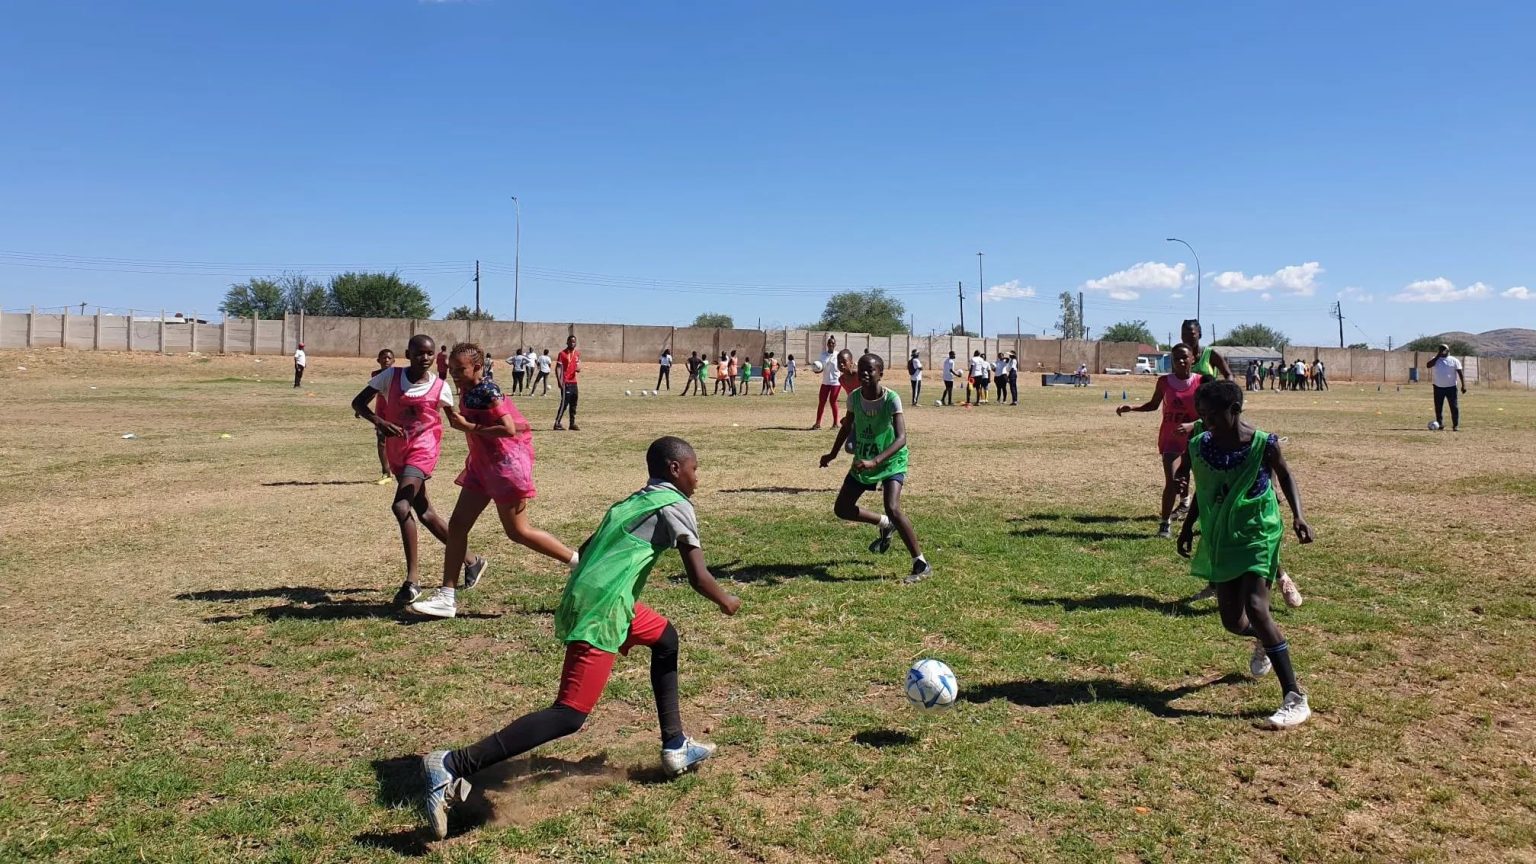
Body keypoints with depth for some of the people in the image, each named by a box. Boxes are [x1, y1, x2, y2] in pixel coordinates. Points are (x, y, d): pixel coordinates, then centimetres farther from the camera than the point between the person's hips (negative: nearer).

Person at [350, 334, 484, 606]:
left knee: (401, 506, -24)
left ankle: (412, 581, -15)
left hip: (422, 451, -5)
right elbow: (358, 402, -6)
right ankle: (471, 561, 29)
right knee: (424, 513, 13)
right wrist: (379, 421, -22)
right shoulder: (390, 377, -3)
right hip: (397, 452, 5)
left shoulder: (441, 387, -7)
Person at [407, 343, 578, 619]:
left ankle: (582, 564, 10)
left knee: (518, 531, -2)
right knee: (458, 524, 3)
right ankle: (447, 596, 7)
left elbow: (509, 428, -25)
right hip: (481, 464, 9)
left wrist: (466, 426, -21)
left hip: (506, 464, -9)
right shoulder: (466, 391, 10)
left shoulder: (487, 390, -17)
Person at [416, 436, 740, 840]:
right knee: (570, 715, -11)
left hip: (587, 598, 10)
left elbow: (586, 549, 29)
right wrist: (727, 603, 15)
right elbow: (698, 577, -3)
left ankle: (674, 746, 30)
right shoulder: (676, 505, 0)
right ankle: (454, 767, -16)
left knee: (665, 639, 28)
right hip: (603, 610, -10)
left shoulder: (631, 502, 24)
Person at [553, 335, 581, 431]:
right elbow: (558, 368, -9)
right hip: (565, 382, -6)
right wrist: (559, 381, -19)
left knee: (573, 404, 8)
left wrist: (578, 368, -7)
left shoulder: (577, 354, 12)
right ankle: (557, 423, -5)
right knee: (564, 403, -9)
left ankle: (572, 423, 14)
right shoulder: (562, 354, -6)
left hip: (574, 382, 7)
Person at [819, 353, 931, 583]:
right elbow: (847, 426, 11)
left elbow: (901, 438, -34)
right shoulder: (854, 397, -10)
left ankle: (921, 565, -13)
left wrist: (875, 461, -46)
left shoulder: (891, 399, -25)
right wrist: (833, 454, 12)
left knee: (892, 509, -26)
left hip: (891, 461, -6)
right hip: (862, 461, 6)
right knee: (841, 508, 6)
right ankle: (885, 525, 32)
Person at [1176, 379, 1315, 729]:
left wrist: (1298, 515, -9)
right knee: (1232, 621, 9)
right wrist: (1188, 526, 14)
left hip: (1258, 535, -5)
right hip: (1221, 541, 5)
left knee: (1255, 607, -23)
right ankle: (1263, 642, 49)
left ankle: (1296, 697, -17)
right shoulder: (1199, 446, -3)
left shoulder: (1264, 445, -14)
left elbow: (1285, 476, 4)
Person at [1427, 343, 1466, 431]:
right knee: (1438, 407, 5)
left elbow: (1460, 373, -1)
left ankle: (1456, 425, 2)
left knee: (1454, 407, -2)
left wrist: (1463, 385, -10)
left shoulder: (1454, 360, 3)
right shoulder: (1435, 359, 7)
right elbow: (1428, 365, -14)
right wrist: (1437, 356, -12)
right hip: (1438, 387, 2)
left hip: (1451, 387, -2)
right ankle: (1440, 424, 15)